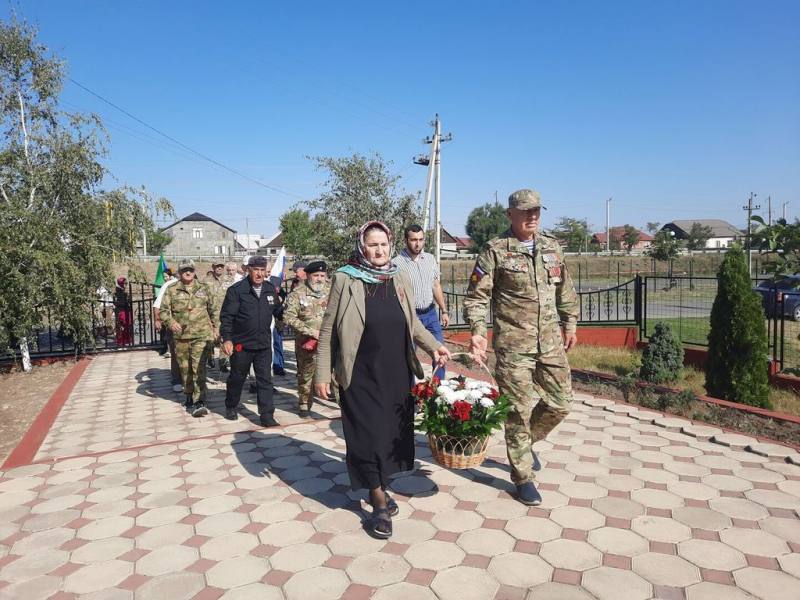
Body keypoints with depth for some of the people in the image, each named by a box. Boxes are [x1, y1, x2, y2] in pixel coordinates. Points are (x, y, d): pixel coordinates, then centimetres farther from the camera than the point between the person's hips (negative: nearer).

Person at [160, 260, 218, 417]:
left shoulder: (204, 289, 9)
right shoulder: (172, 290, 5)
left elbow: (213, 310, 19)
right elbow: (163, 310, 1)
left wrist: (216, 326, 18)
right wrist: (171, 322, -18)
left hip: (201, 335, -1)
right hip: (181, 336, 2)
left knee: (199, 368, -12)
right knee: (185, 369, 11)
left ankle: (199, 402, -15)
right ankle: (189, 396, 29)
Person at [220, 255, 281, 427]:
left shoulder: (271, 289, 4)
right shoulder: (236, 290, -10)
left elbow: (277, 311, 19)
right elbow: (226, 316, -12)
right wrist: (226, 339, -16)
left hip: (264, 344, 3)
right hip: (241, 344, -3)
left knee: (265, 380, 2)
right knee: (237, 378, 15)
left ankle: (267, 415, 6)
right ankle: (230, 408, 37)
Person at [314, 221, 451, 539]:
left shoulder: (400, 278, 6)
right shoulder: (345, 279, -6)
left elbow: (413, 324, 14)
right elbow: (328, 330, -4)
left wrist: (433, 345, -2)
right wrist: (322, 373, -7)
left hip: (397, 373, 4)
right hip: (361, 376, -4)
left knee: (394, 431, 12)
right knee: (368, 435, 0)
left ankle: (378, 487, 35)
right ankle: (380, 501, 17)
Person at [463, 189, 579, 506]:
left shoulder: (552, 247, 10)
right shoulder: (495, 251, -7)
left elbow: (565, 288, 20)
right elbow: (476, 297, -7)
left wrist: (570, 323, 16)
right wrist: (477, 330, -20)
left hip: (552, 343, 6)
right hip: (513, 346, -5)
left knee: (560, 403, 12)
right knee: (519, 411, 2)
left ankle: (527, 441, 40)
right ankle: (523, 477, 20)